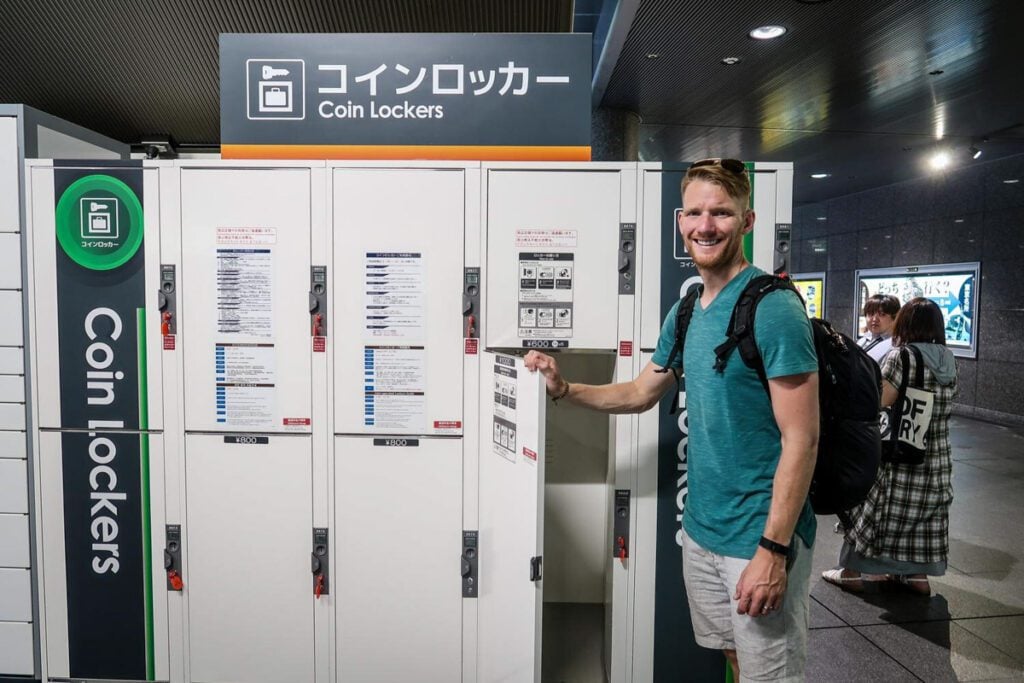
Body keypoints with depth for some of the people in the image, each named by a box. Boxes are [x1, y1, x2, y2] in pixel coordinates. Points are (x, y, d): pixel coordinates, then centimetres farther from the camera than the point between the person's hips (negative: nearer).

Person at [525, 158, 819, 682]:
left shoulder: (773, 310, -17)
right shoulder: (685, 314, 6)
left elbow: (801, 440, -19)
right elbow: (641, 392, 17)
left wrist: (774, 549, -21)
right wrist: (564, 389, 4)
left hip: (762, 538, -7)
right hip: (701, 528, 7)